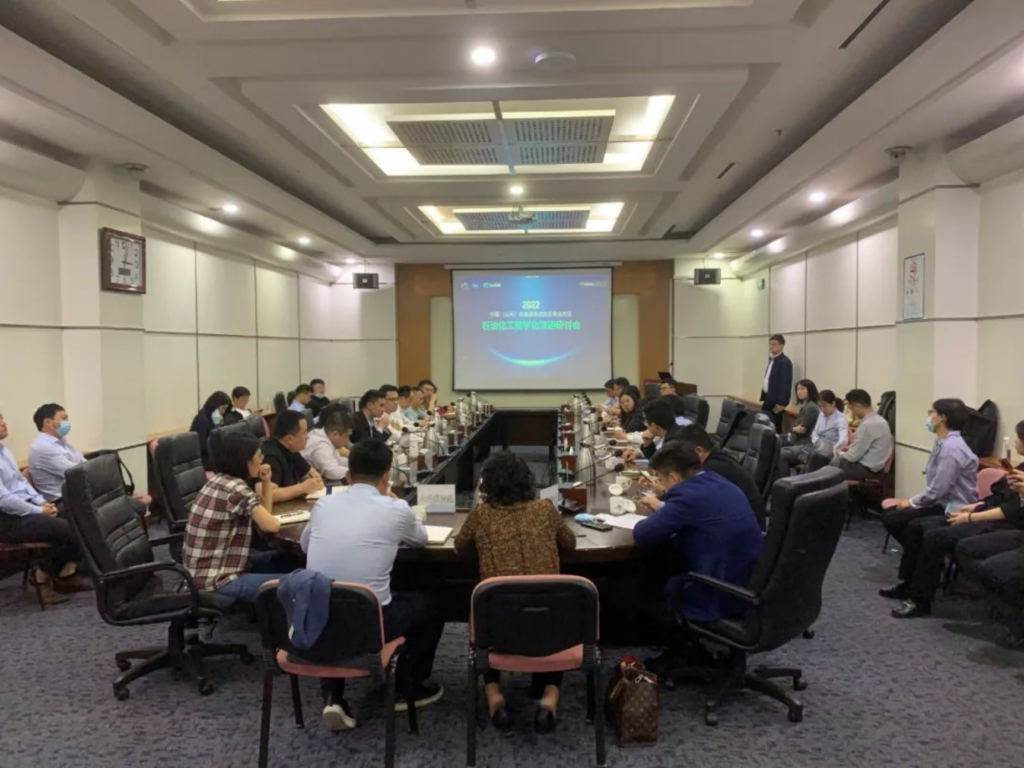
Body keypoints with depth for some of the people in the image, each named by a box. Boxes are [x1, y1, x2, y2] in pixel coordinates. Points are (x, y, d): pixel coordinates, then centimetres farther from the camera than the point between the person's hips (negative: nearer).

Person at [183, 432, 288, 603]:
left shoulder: (220, 480, 10)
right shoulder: (237, 489, -19)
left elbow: (262, 516, 14)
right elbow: (271, 525, -20)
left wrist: (266, 482, 2)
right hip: (215, 581, -10)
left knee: (284, 561, 17)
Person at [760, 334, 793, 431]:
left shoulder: (785, 362, -14)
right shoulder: (772, 360, 15)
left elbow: (786, 384, -18)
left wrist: (781, 403, -21)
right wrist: (763, 397, 16)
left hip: (776, 401, -9)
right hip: (768, 399, 9)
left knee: (775, 427, -3)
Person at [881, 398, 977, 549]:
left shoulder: (951, 447, -22)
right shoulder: (944, 443, 10)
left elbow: (938, 490, -23)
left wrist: (912, 502, -10)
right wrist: (913, 501, 3)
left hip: (952, 510, -9)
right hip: (943, 503, 9)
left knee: (893, 519, -11)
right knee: (891, 516, 4)